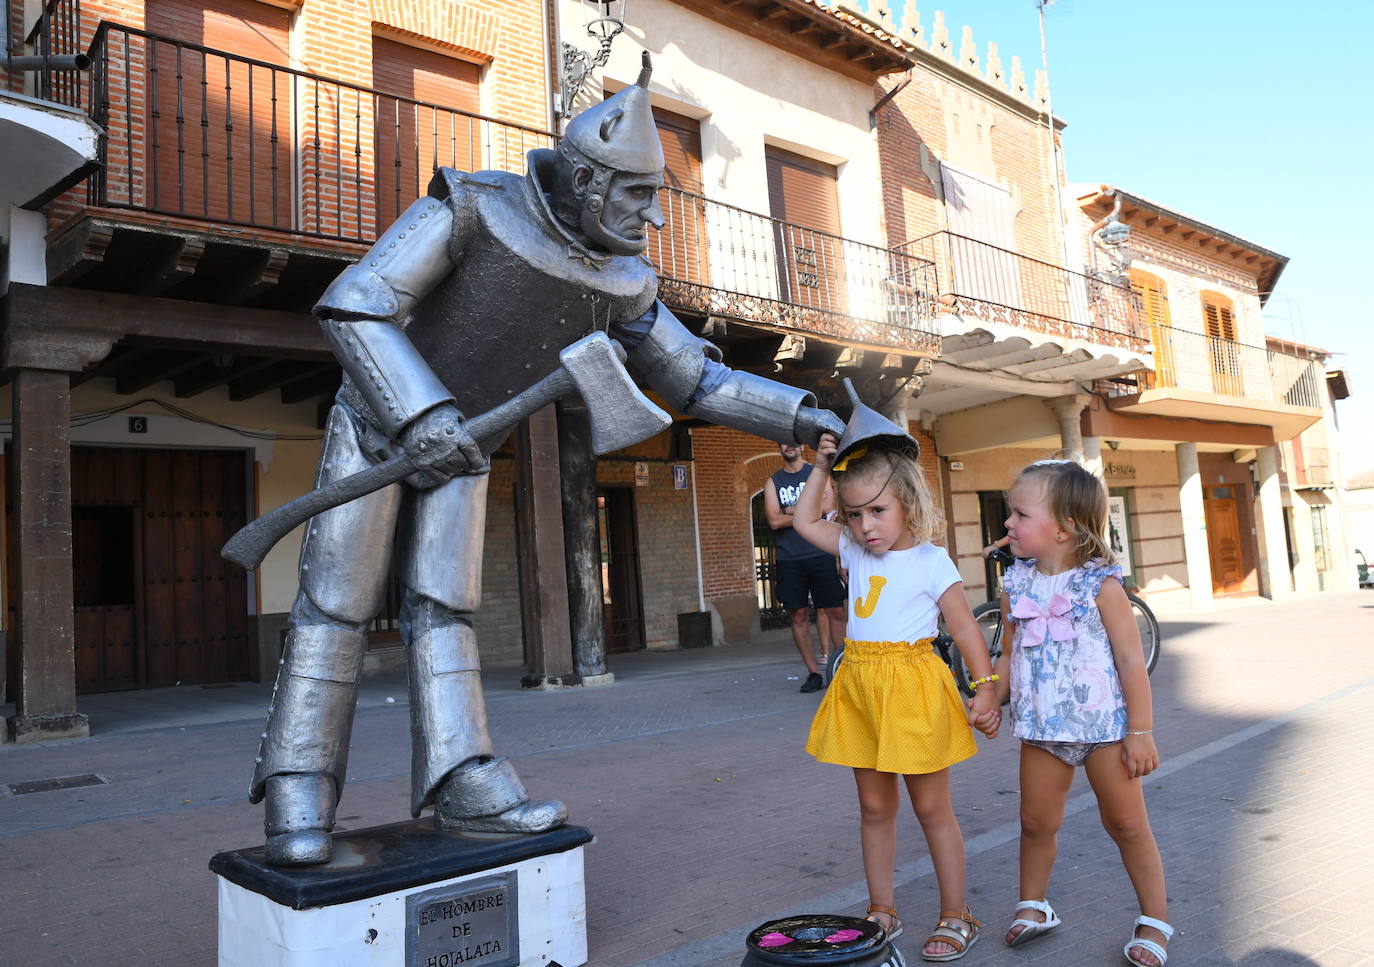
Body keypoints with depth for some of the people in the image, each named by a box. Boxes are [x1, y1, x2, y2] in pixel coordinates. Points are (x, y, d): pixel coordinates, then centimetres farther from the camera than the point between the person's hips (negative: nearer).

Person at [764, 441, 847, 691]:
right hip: (789, 560, 1)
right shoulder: (773, 482, 11)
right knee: (798, 615, 1)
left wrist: (789, 511, -4)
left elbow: (826, 505, -7)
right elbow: (774, 521, -2)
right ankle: (813, 672, 8)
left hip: (820, 555, -1)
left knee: (835, 612, -4)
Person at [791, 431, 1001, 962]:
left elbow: (964, 627, -6)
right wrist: (822, 468, 12)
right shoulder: (855, 551, 8)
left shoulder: (931, 562, -7)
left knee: (932, 808, 6)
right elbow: (804, 521, 19)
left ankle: (956, 917, 21)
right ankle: (881, 912, 27)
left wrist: (985, 687, -12)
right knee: (874, 807, 14)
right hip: (859, 684, 6)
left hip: (912, 686, -5)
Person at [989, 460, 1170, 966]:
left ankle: (1155, 919, 24)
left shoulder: (1101, 586, -12)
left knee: (1126, 824, 8)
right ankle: (1033, 905, 31)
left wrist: (1141, 731, -11)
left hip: (1104, 723, -4)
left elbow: (1132, 661, -10)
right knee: (1036, 821, 11)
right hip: (1041, 727, 4)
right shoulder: (1016, 586, 1)